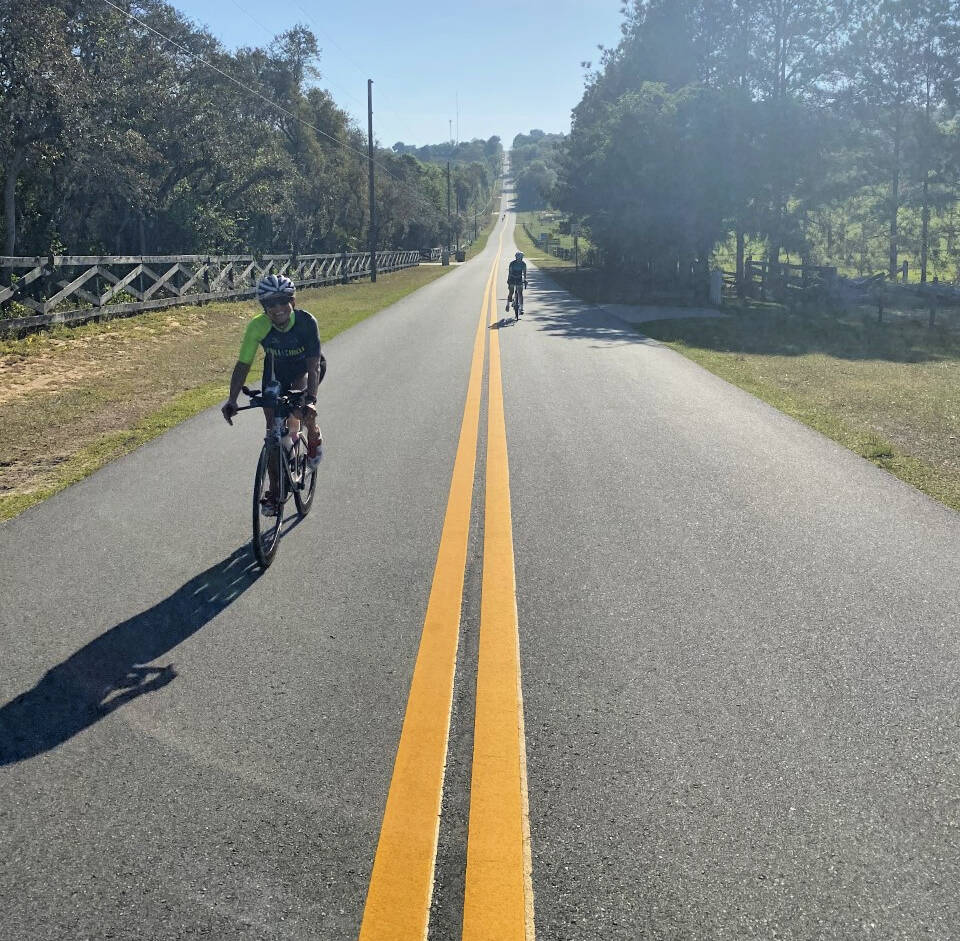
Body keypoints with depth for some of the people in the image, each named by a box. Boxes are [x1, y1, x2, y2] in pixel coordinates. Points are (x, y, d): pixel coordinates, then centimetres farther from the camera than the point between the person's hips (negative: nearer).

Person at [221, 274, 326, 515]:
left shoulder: (306, 322, -33)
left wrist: (310, 400, -51)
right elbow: (243, 364, -27)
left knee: (300, 406, -31)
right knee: (273, 431, -5)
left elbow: (313, 365, -38)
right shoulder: (258, 326, -28)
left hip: (305, 369, -2)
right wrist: (232, 400, -39)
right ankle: (274, 493, 5)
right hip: (276, 371, 2)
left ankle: (314, 437, 6)